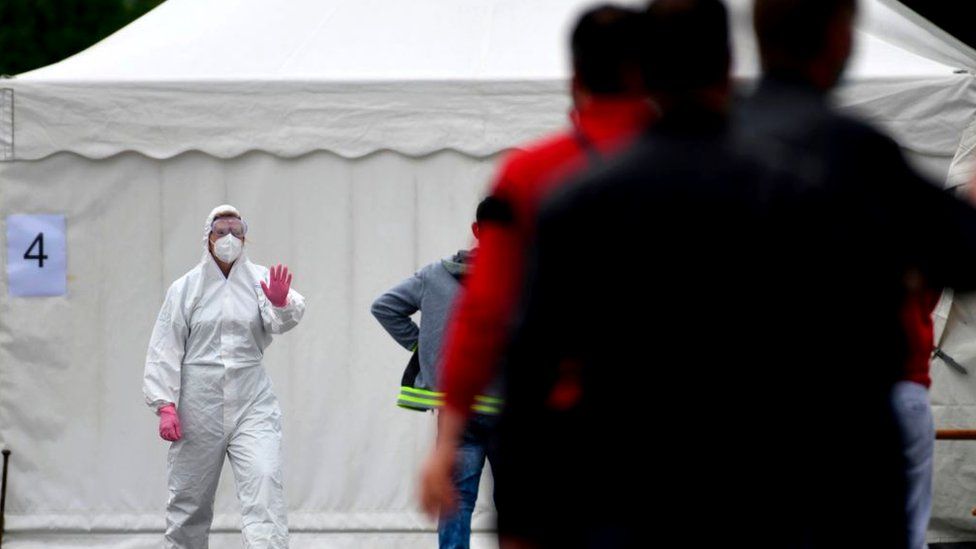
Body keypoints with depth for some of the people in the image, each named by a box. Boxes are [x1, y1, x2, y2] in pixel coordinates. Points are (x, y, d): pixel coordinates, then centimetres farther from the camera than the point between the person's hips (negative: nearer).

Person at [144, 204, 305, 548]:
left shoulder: (260, 280, 3)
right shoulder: (185, 288, 3)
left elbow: (281, 321, -16)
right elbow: (165, 349, 1)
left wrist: (282, 304, -39)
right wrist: (165, 405, -8)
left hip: (252, 404, 0)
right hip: (199, 406, 0)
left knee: (265, 483, -17)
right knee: (190, 497, 9)